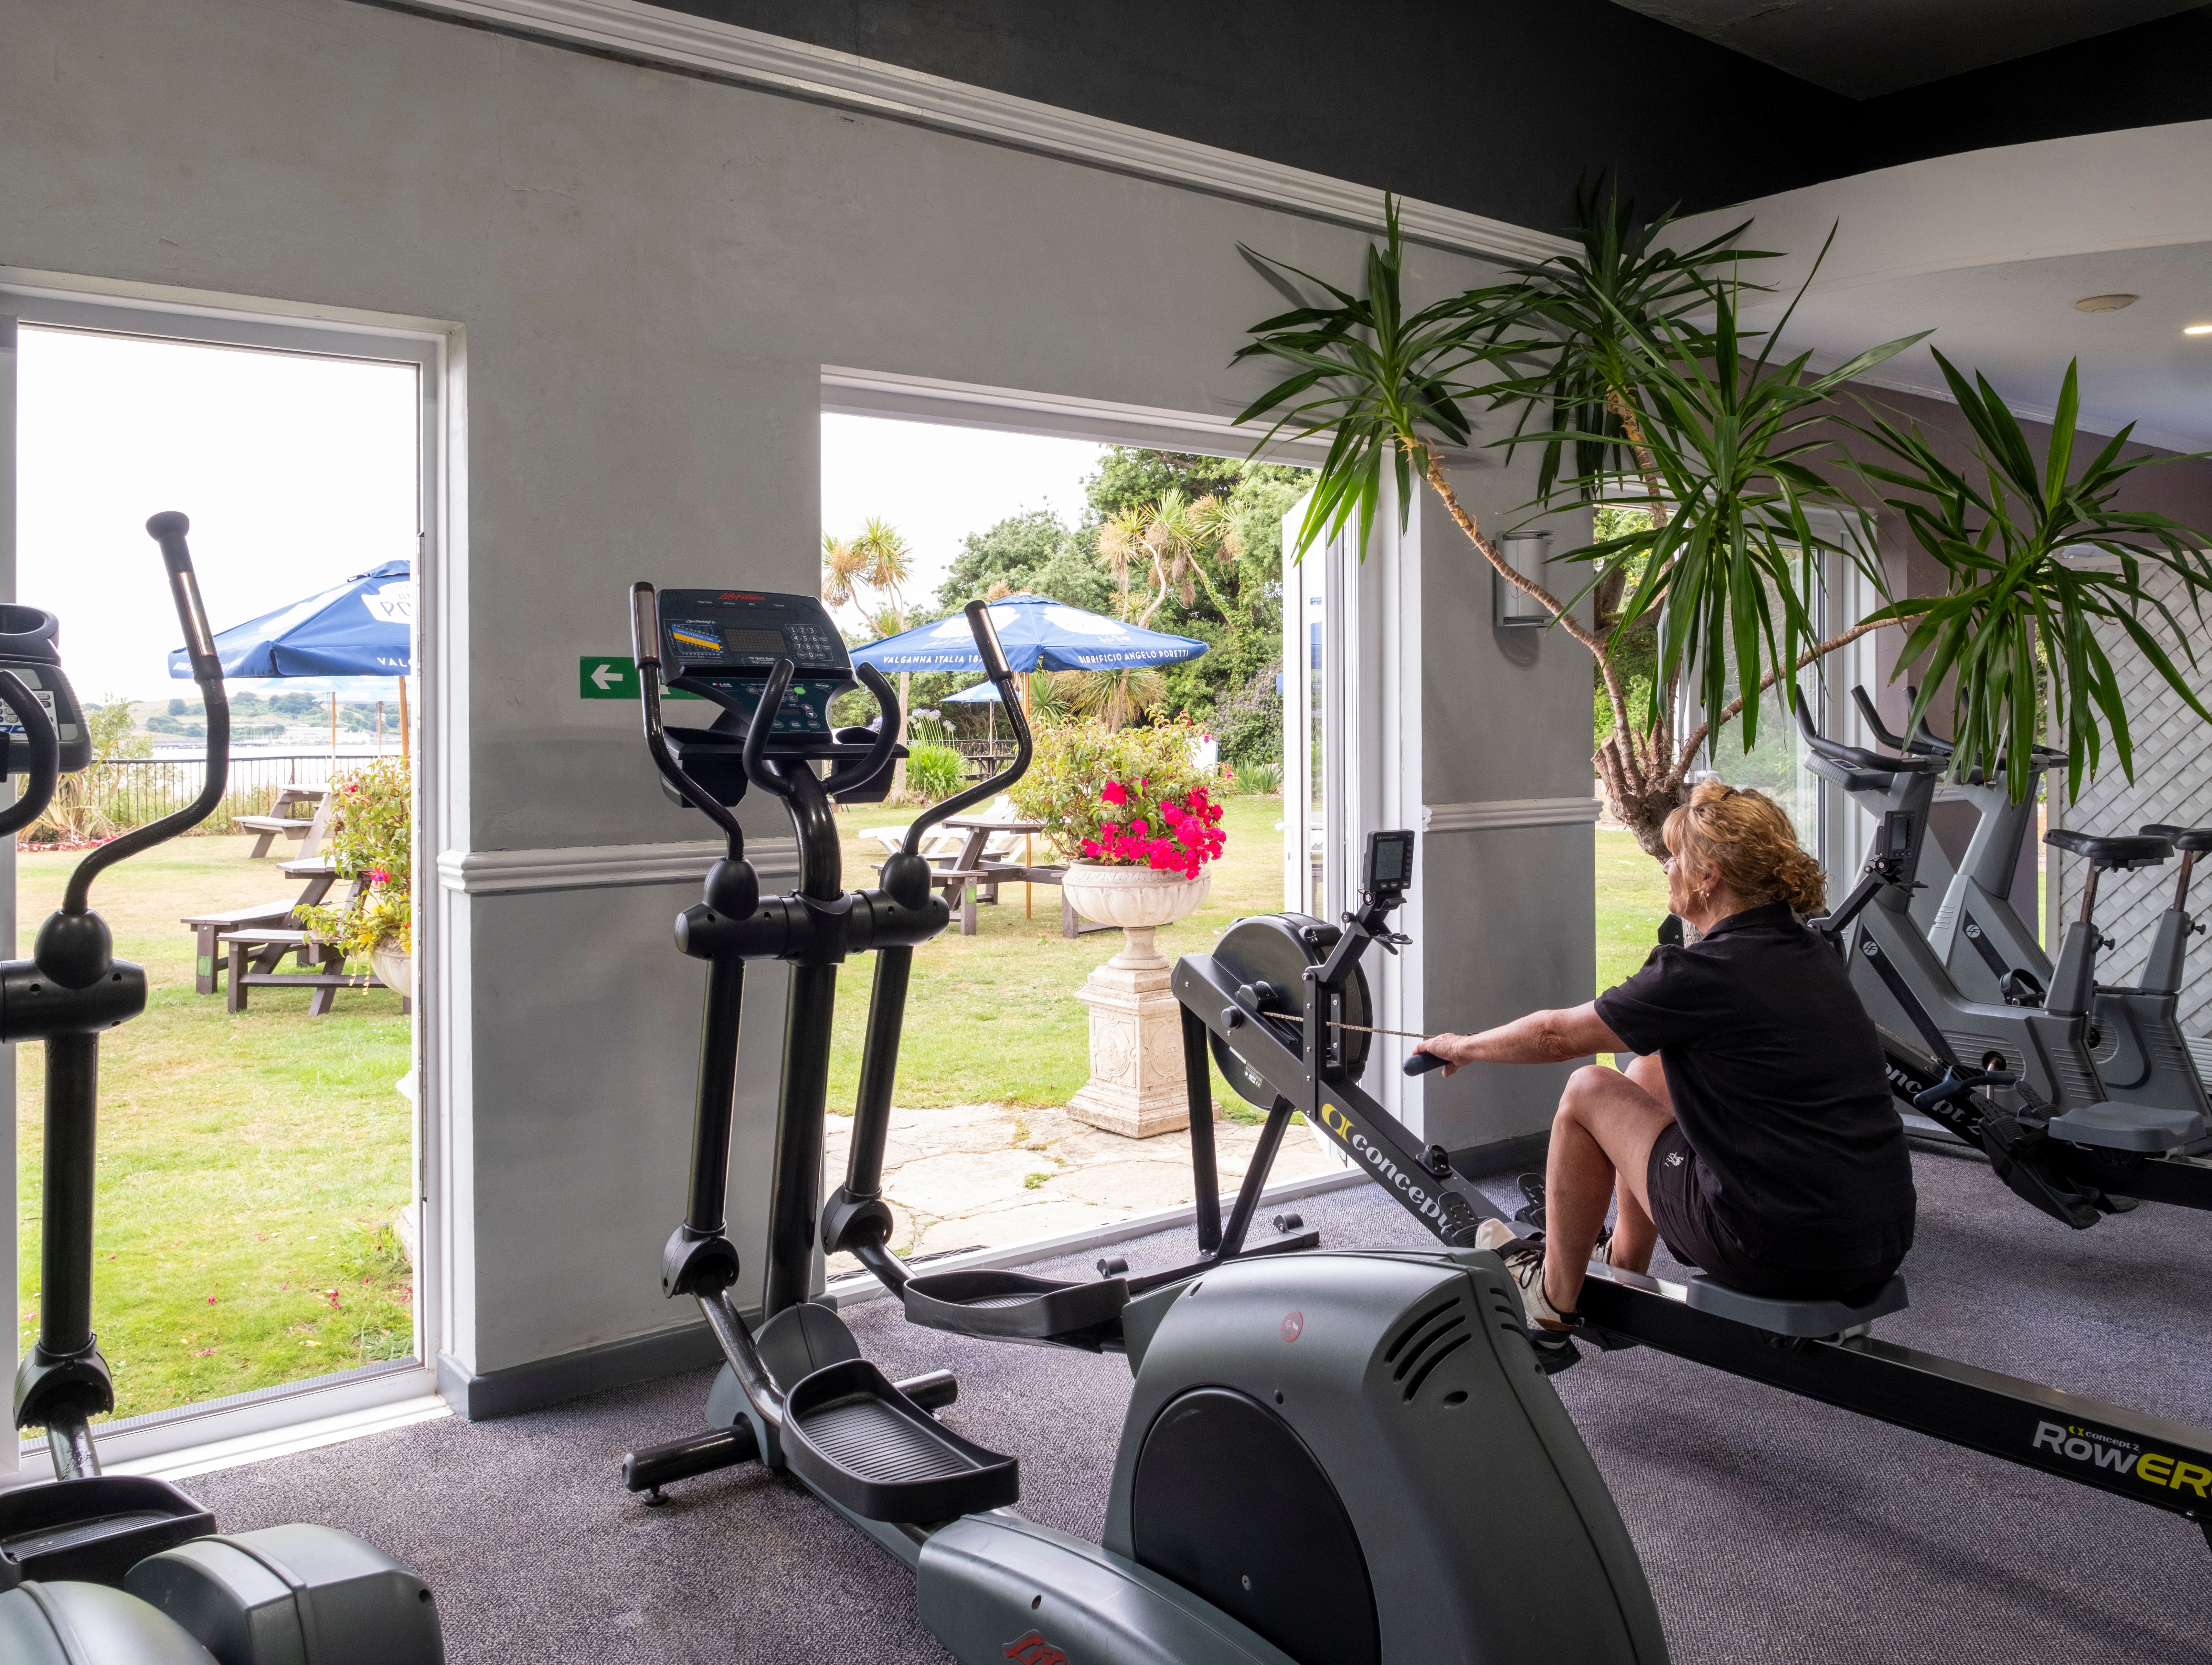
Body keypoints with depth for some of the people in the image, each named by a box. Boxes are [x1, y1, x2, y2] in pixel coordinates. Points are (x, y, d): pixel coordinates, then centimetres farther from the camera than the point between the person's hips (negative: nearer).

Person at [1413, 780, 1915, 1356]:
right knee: (1649, 1070, 21)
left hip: (1786, 1253, -8)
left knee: (1588, 1092, 8)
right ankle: (1625, 1273, 38)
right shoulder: (1813, 956, 8)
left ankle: (1553, 1300, 24)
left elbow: (1557, 1037, -4)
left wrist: (1462, 1047, 14)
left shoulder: (1706, 974, -16)